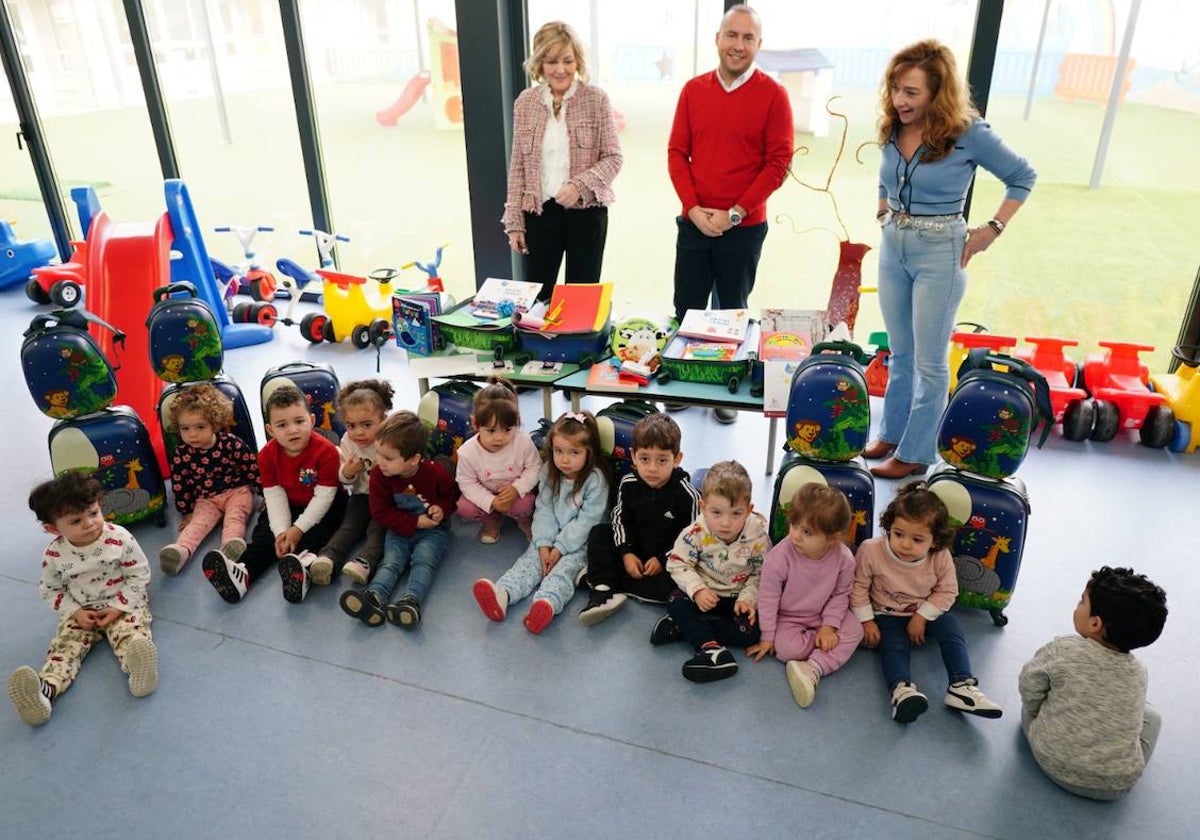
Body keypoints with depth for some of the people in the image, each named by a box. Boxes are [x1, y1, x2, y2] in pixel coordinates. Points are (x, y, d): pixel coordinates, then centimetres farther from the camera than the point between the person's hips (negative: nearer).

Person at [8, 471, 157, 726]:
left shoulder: (120, 538, -15)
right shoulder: (54, 554, -7)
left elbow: (140, 574, -8)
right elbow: (50, 590, 6)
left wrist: (118, 607, -15)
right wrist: (74, 612, -9)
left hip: (123, 605, -3)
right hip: (81, 612, 3)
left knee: (130, 631, -31)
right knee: (64, 644, -21)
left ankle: (138, 670, -60)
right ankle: (45, 690, -43)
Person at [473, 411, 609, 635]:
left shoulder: (595, 479, -16)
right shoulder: (549, 472, 0)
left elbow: (587, 520, -16)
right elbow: (544, 510, -2)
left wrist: (560, 548, -18)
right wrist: (544, 545, -14)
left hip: (581, 541, -5)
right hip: (551, 537, 5)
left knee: (565, 567, -29)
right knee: (529, 560, -18)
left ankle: (547, 604, -55)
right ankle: (502, 594, -41)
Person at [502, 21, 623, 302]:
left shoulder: (596, 99, -4)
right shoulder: (525, 102, 4)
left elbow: (613, 158, -4)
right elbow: (518, 167, 6)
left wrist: (580, 185, -21)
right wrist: (514, 221, 3)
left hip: (586, 212, -2)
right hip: (539, 212, 2)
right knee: (535, 298, 8)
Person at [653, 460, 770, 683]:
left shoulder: (758, 538, -17)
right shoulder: (695, 534, -19)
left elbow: (761, 573, -4)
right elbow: (678, 564, -13)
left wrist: (748, 598, -19)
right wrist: (697, 590, -27)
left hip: (737, 598, 0)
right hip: (704, 593, 0)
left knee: (749, 631, -24)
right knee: (676, 604, -26)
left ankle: (684, 627, -19)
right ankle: (710, 647, -31)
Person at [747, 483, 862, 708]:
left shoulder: (844, 558, -21)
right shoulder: (779, 557, -29)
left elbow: (840, 594, -4)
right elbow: (768, 597, -17)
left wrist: (829, 625, -15)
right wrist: (767, 636, -11)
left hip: (823, 616, 3)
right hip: (787, 619, -3)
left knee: (854, 630, -17)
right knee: (787, 648, -27)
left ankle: (813, 669, -22)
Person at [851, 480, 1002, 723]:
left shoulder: (940, 558, -19)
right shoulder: (871, 550, -23)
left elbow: (947, 591, -7)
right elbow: (859, 585, -12)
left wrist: (921, 617, -16)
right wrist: (866, 620, -14)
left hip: (925, 613, 2)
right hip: (887, 615, -2)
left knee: (952, 627, -21)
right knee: (893, 644, -27)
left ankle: (962, 686, -26)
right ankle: (901, 690, -47)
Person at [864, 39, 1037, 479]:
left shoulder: (968, 133, -14)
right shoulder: (893, 130, 1)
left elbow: (1023, 176, -3)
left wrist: (992, 229, -8)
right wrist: (885, 216, 12)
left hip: (939, 253, -5)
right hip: (893, 247, 6)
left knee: (929, 361, 3)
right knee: (899, 353, 17)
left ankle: (915, 452, 14)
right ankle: (892, 433, 30)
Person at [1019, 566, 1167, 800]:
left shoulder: (1062, 651, -18)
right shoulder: (1138, 672, -7)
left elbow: (1029, 685, -7)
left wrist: (1036, 713, 14)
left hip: (1052, 762, -2)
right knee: (1150, 715, 26)